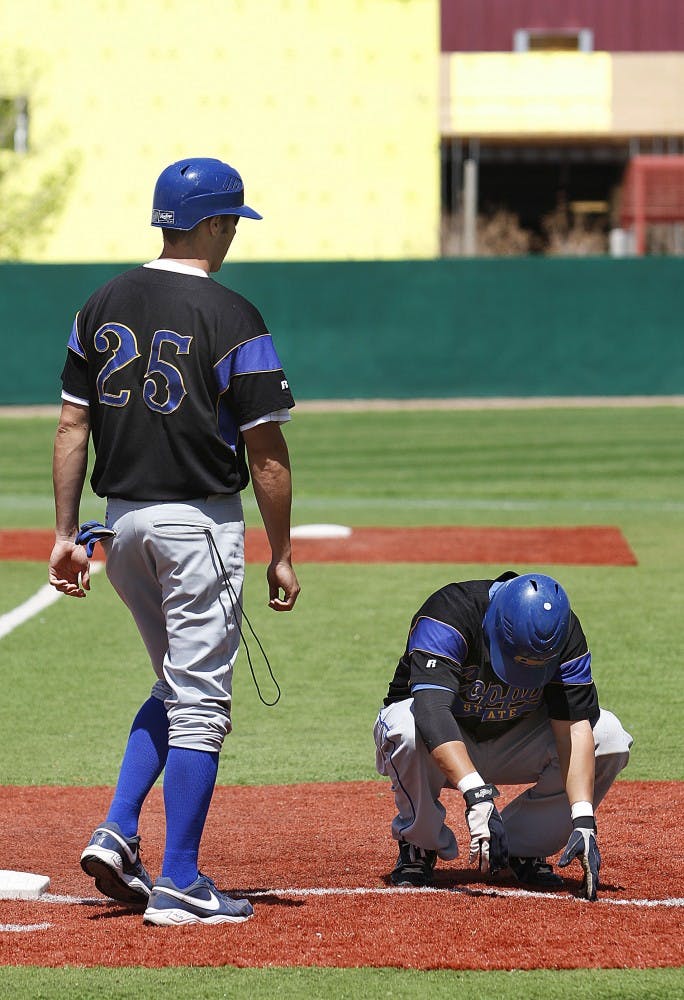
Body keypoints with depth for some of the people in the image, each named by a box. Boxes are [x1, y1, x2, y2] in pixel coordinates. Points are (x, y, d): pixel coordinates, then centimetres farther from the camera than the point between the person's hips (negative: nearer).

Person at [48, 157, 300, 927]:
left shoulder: (102, 307, 6)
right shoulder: (230, 319, -11)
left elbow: (72, 429, 6)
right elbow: (266, 456, -11)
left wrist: (66, 535, 9)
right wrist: (281, 557, -4)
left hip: (122, 522, 6)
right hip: (199, 524, -6)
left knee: (176, 689, 21)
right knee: (198, 700, -1)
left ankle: (118, 835, 7)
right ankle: (179, 886, -1)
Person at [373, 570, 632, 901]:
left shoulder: (563, 632, -20)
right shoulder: (449, 614, -33)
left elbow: (574, 726, -24)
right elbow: (431, 710, -45)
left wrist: (583, 821, -37)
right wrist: (477, 794, -58)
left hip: (510, 744, 3)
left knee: (609, 736, -19)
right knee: (407, 728, -39)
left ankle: (521, 848, -2)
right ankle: (420, 845, -10)